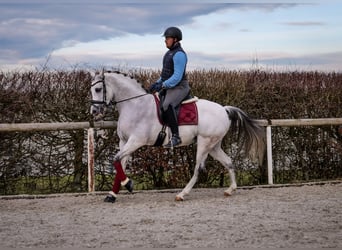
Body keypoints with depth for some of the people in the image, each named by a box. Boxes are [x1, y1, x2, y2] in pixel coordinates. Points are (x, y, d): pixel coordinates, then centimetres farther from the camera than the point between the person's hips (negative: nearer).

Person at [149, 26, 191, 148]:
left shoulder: (179, 54, -16)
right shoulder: (170, 53, 16)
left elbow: (177, 76, -23)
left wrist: (163, 85, -24)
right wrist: (157, 83, 9)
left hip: (179, 88, -11)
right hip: (168, 87, 11)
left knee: (167, 105, -34)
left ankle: (175, 137, -32)